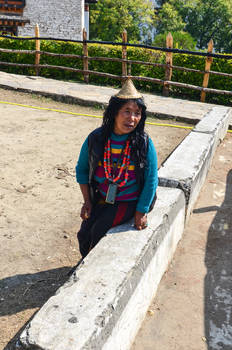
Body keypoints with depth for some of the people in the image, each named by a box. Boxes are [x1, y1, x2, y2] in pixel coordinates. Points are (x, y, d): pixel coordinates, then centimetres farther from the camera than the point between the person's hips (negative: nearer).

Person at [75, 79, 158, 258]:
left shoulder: (145, 143, -15)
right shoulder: (96, 138, -8)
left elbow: (151, 181, -9)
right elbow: (82, 169, 5)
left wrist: (141, 212, -9)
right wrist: (87, 201, 1)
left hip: (129, 202, -3)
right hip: (101, 199, 3)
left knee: (98, 231, -19)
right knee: (84, 234, -11)